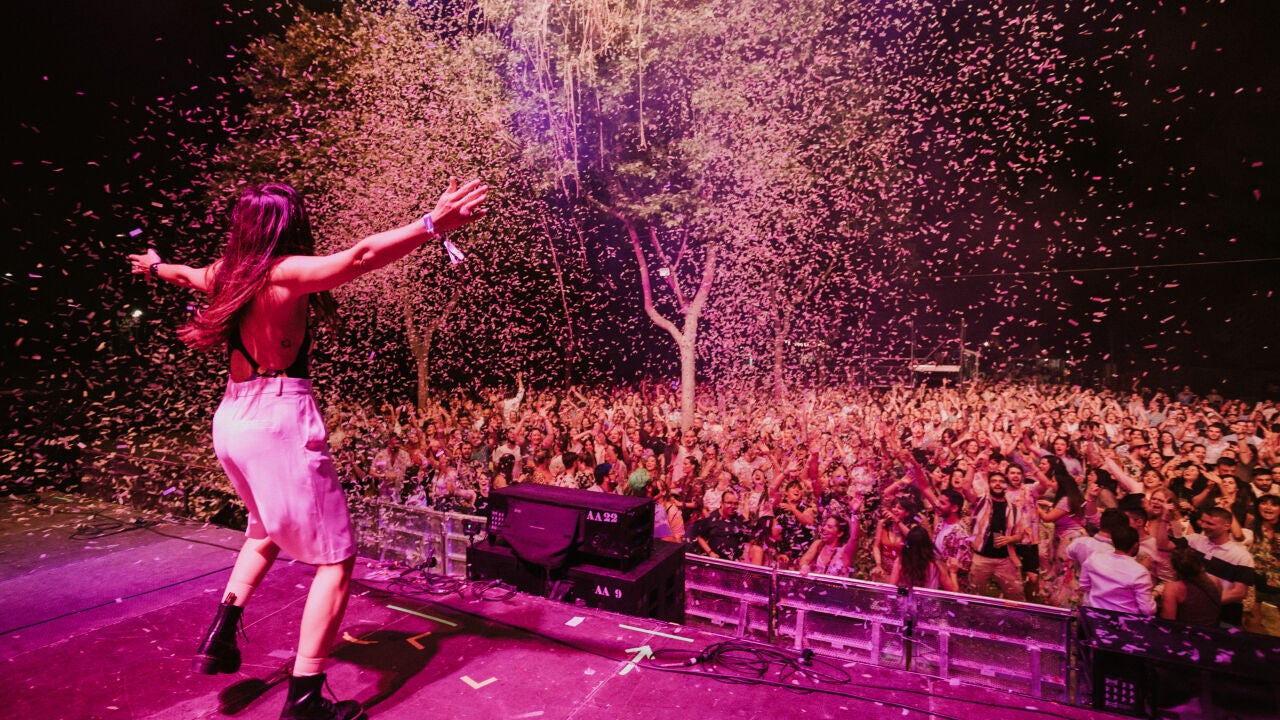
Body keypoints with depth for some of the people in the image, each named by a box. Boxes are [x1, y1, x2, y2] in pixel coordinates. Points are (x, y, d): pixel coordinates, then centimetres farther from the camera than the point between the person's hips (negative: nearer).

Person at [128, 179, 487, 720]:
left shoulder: (226, 272, 12)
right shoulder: (284, 271, -12)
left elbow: (192, 276, 36)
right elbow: (361, 256, -28)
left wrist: (156, 266, 58)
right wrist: (432, 223, -34)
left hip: (231, 421, 9)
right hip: (280, 420, -9)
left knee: (268, 529, 33)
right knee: (335, 558, -2)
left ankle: (221, 635, 30)